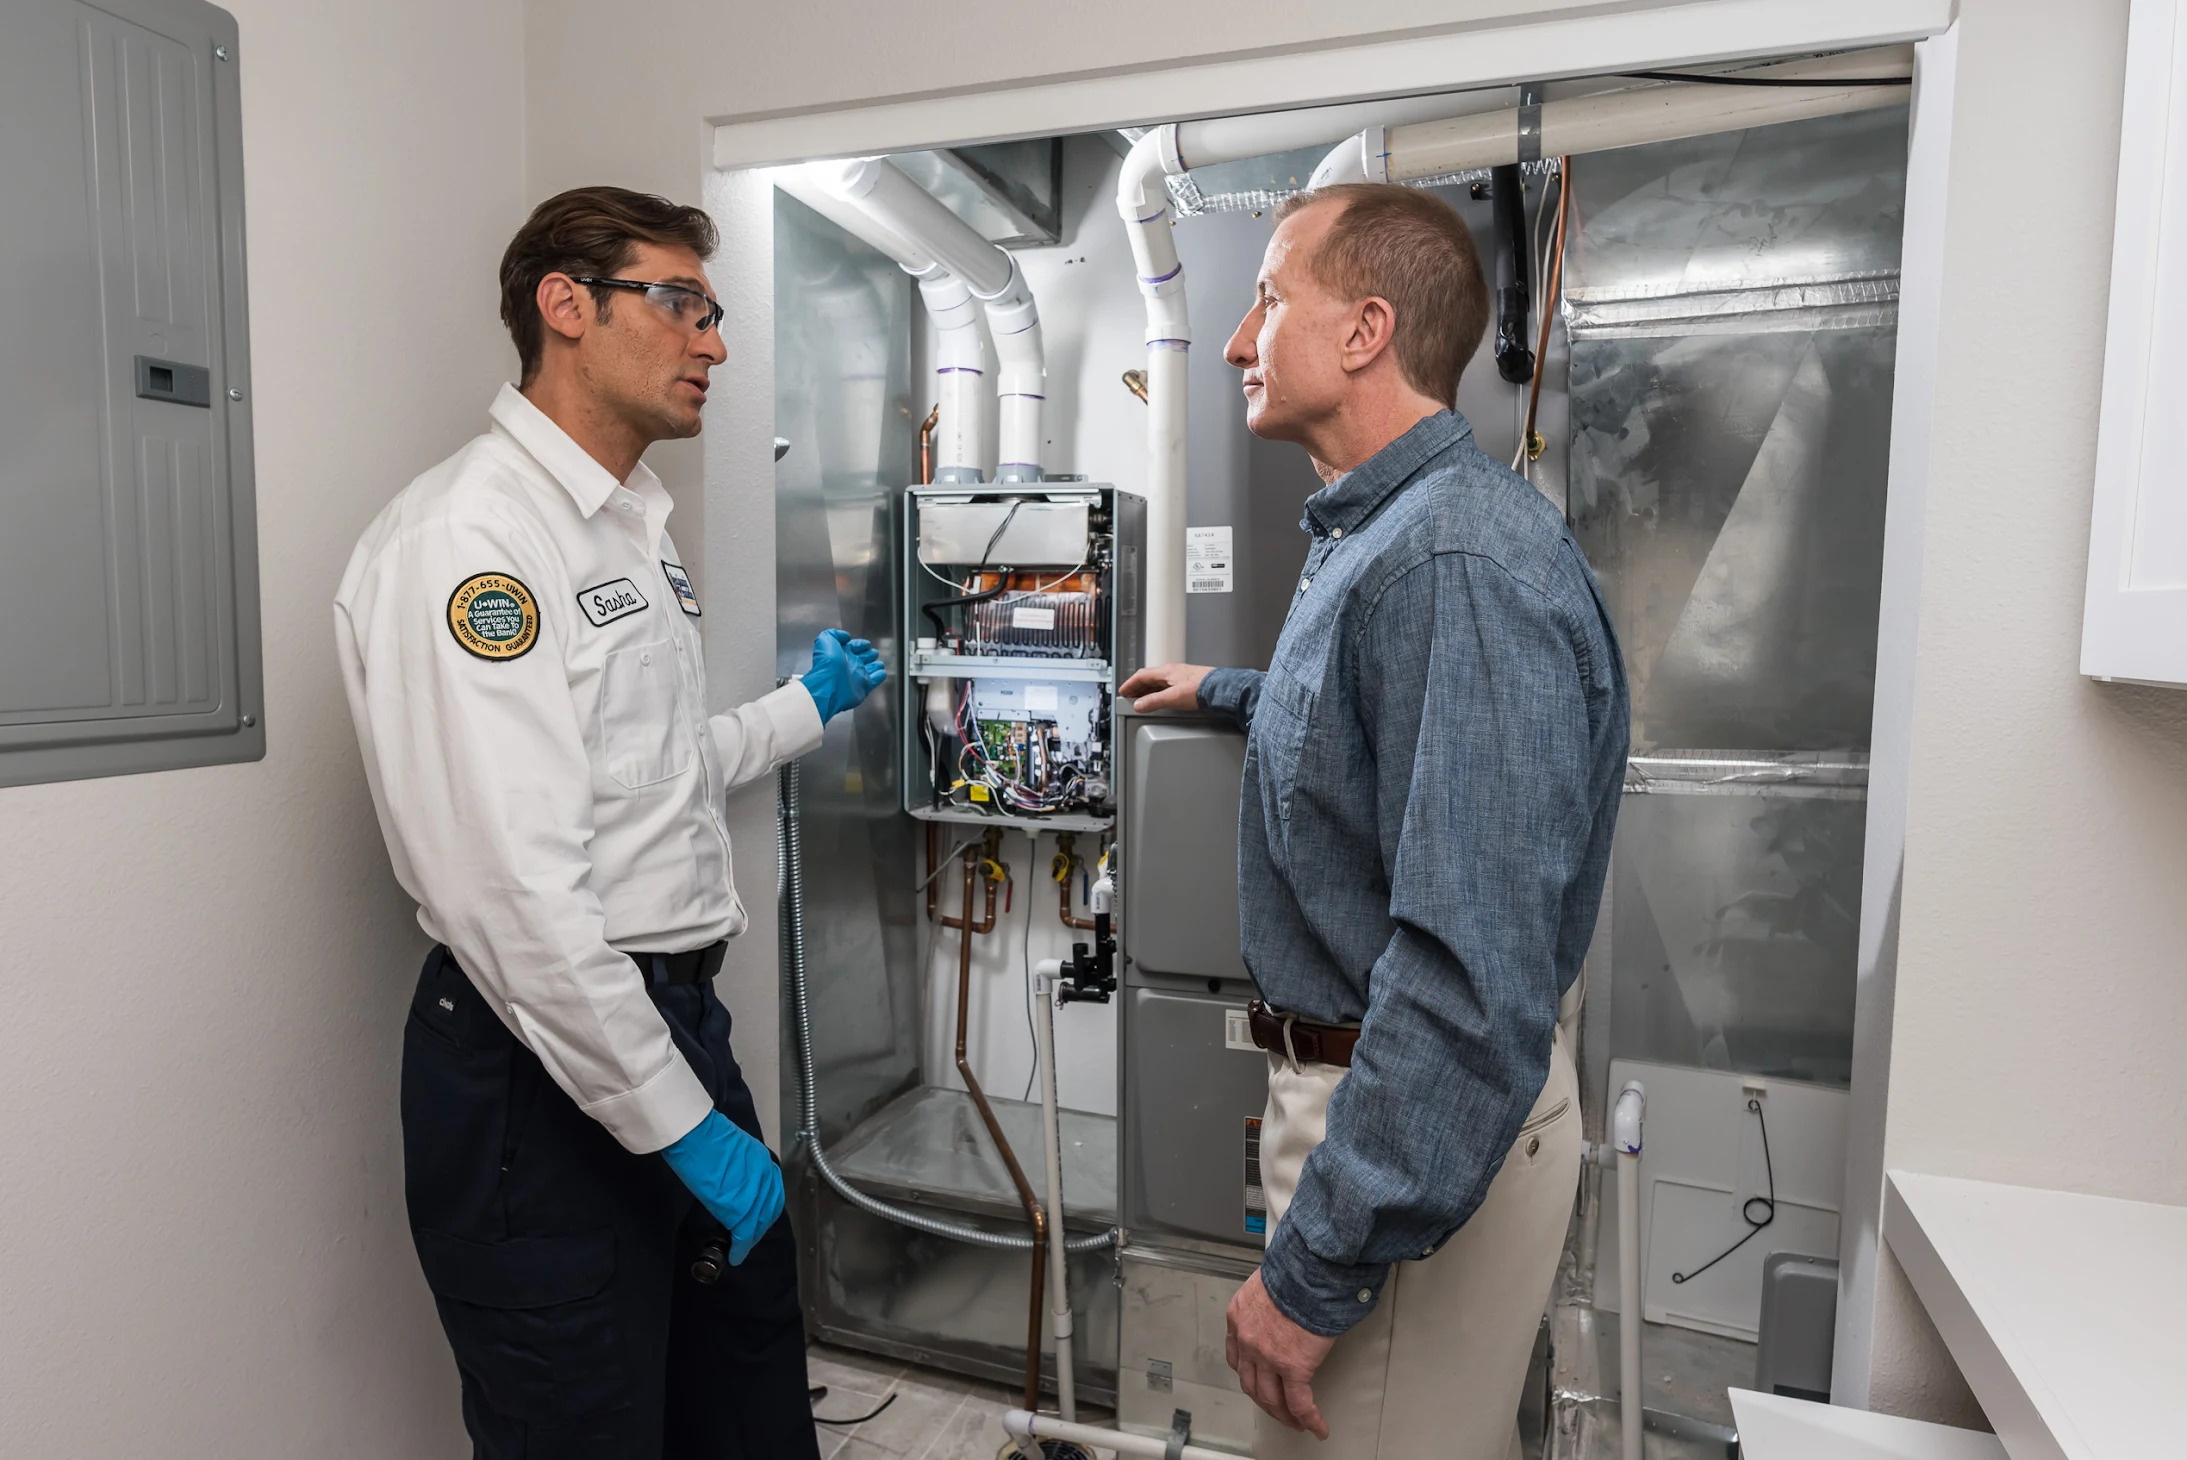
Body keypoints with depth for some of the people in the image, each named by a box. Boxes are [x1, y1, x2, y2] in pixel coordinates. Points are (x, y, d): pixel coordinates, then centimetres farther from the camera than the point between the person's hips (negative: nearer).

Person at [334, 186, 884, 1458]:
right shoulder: (467, 540, -18)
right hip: (547, 1071, -9)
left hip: (677, 1019, 9)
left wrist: (806, 709, 25)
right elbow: (512, 894, -25)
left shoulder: (639, 527, 13)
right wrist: (684, 1123, -20)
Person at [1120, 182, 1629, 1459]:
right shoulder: (1376, 533, 9)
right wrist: (1225, 691, 41)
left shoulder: (1462, 563, -27)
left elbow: (1474, 971, -31)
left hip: (1420, 1125, -10)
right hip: (1354, 1073, 10)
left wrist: (1316, 1267, -25)